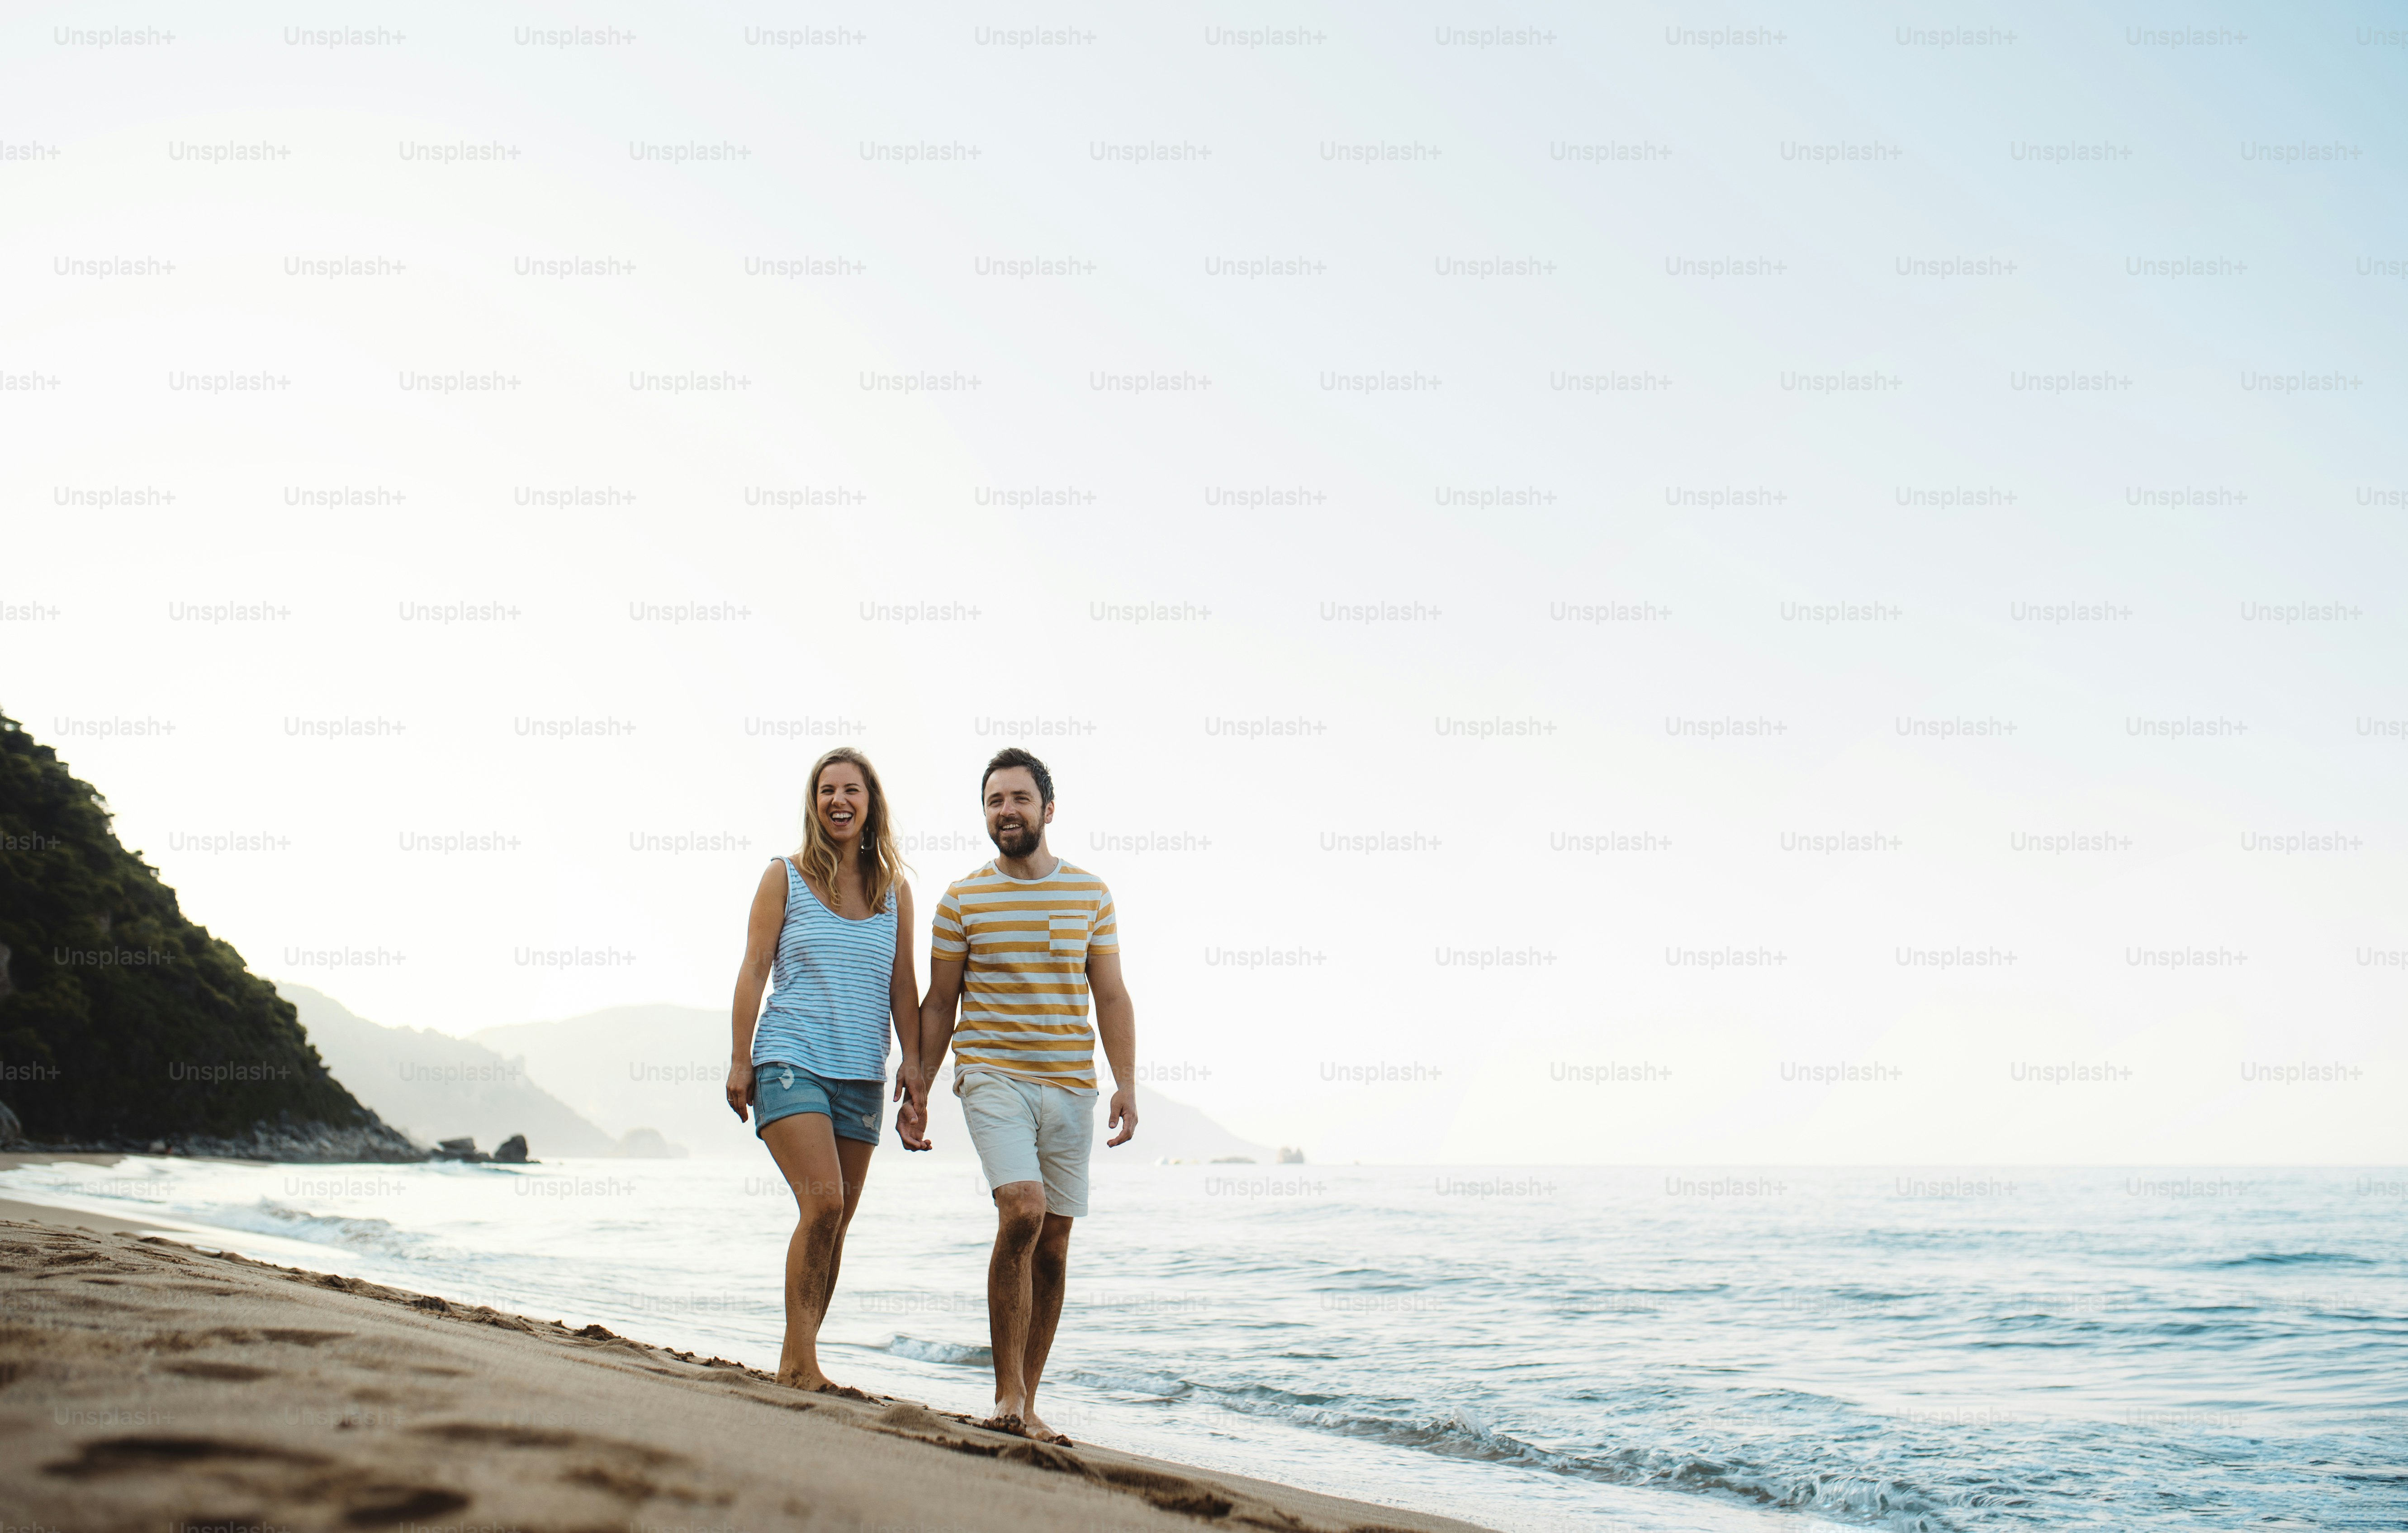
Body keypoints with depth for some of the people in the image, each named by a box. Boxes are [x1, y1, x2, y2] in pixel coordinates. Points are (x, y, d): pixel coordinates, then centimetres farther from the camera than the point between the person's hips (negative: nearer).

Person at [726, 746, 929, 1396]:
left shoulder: (894, 889, 12)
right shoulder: (785, 878, 3)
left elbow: (903, 984, 12)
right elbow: (754, 970, 1)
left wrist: (913, 1063, 4)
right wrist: (740, 1060, -4)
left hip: (861, 1074, 4)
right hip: (791, 1062, -4)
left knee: (836, 1221, 4)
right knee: (823, 1203, -18)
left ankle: (796, 1360, 13)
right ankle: (802, 1362, -12)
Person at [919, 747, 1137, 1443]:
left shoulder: (1090, 894, 9)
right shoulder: (962, 900, 4)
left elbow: (1111, 996, 9)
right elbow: (938, 1004, 8)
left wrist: (1126, 1082, -1)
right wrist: (918, 1090, 3)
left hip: (1070, 1086, 3)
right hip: (992, 1077, -3)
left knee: (1053, 1249, 4)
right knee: (1024, 1210, -23)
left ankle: (1027, 1404, 15)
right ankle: (1007, 1391, -13)